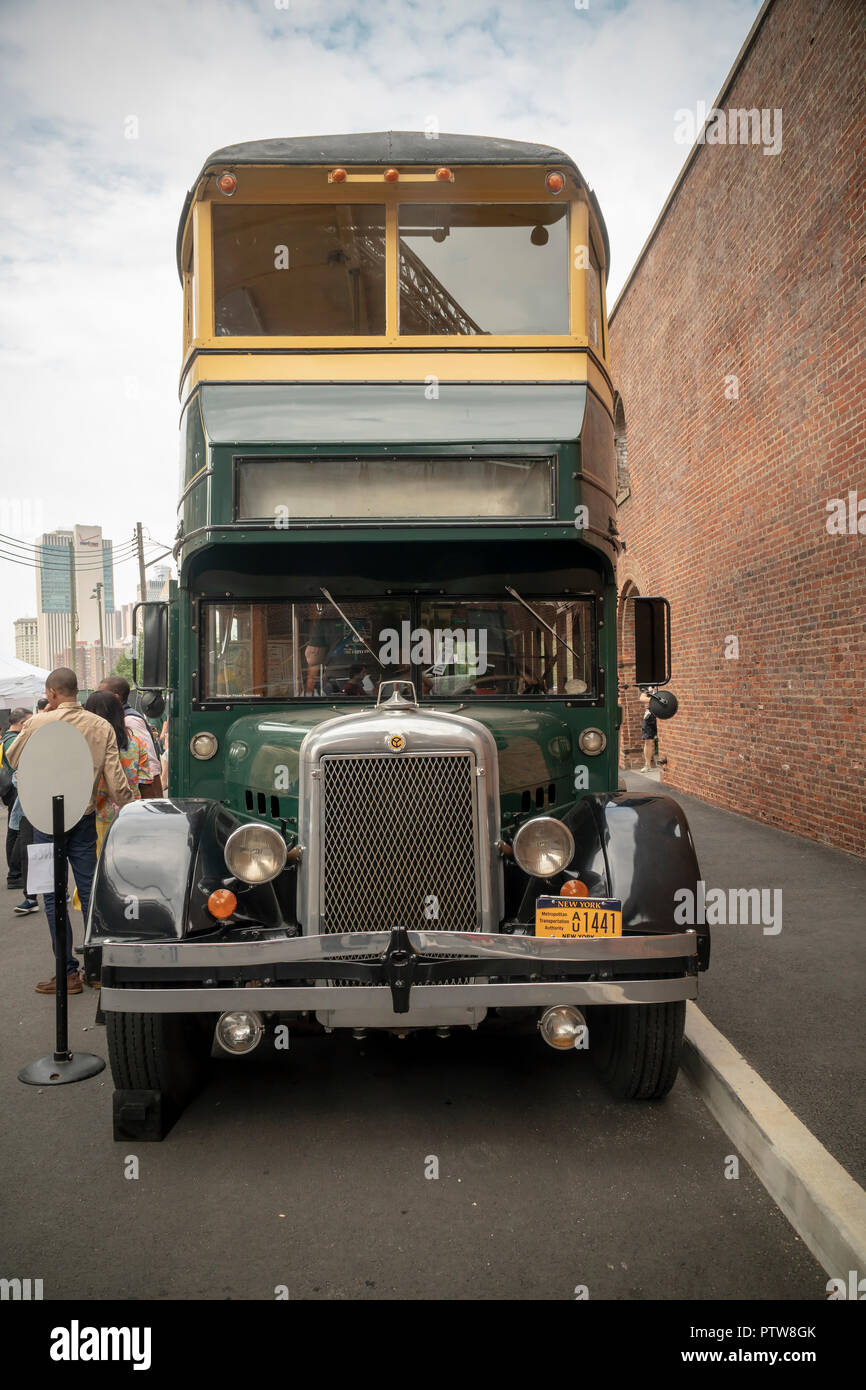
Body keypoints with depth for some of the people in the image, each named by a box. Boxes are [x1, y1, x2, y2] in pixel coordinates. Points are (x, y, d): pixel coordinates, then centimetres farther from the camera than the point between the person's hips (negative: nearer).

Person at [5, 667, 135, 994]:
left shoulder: (39, 723, -10)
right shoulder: (102, 726, -3)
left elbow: (13, 759, 8)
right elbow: (117, 782, -6)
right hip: (85, 817, 3)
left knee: (53, 896, 4)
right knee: (89, 891, 11)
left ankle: (68, 973, 4)